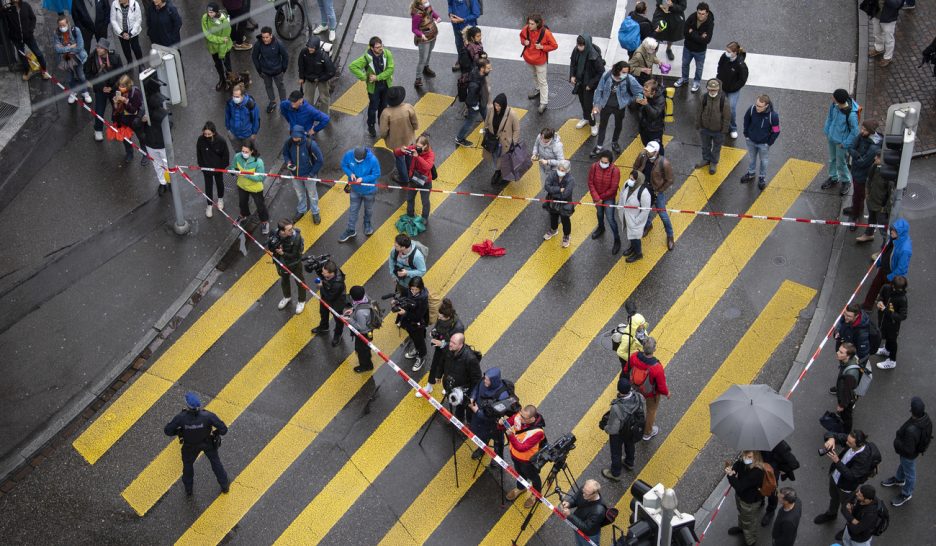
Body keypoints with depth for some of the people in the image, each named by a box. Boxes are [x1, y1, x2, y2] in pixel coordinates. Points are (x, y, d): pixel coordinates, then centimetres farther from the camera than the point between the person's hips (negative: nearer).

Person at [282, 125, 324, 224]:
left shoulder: (311, 144, -31)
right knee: (299, 194, 26)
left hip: (308, 175, -3)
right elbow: (285, 153, 2)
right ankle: (301, 210, 50)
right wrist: (288, 162, -19)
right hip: (295, 174, 3)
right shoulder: (289, 142, -20)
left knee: (312, 194, 19)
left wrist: (311, 174, -18)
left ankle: (315, 213, 42)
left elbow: (320, 161, -19)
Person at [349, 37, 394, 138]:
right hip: (373, 87, -3)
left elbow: (390, 69, -20)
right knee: (373, 107, 13)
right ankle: (371, 126, 36)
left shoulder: (387, 54, -20)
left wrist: (377, 77, -24)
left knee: (384, 106, 23)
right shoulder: (367, 57, -26)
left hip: (386, 85, 3)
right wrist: (363, 77, -28)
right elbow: (352, 66, -27)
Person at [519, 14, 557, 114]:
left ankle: (543, 103, 10)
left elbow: (554, 46, -18)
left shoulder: (546, 33, -29)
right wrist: (524, 41, -14)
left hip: (540, 60, -5)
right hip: (528, 57, 5)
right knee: (534, 75, 31)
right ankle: (537, 90, 56)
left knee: (542, 81, 3)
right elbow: (522, 36, 8)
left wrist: (542, 47, -30)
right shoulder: (526, 29, -17)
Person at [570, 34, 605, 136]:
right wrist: (572, 76, -6)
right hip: (579, 81, 5)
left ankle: (593, 124, 27)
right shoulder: (576, 51, -16)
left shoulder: (594, 57, -32)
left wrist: (591, 84, -18)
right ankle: (585, 118, 48)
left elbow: (601, 72, -20)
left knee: (588, 104, 4)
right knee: (582, 101, 23)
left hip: (589, 84, -5)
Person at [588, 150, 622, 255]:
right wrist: (596, 198, -22)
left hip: (609, 198, -4)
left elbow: (613, 188, -22)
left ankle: (617, 240, 17)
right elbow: (591, 183, -14)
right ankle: (601, 228, 58)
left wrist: (601, 197, -15)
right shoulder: (594, 167, -19)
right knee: (599, 214, 28)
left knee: (611, 219, 1)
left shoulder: (615, 171, -28)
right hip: (597, 197, 4)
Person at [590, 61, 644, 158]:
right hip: (606, 105, 0)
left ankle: (615, 142, 51)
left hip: (620, 107, 0)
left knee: (618, 125, 23)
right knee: (602, 125, 16)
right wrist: (596, 105, -6)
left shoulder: (629, 79, -26)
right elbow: (599, 90, -10)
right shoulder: (606, 76, -23)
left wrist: (638, 98, -36)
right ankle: (599, 147, 34)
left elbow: (639, 90, -14)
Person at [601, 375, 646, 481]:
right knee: (630, 445, 35)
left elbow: (612, 429, -29)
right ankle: (629, 464, 63)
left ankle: (615, 474, 50)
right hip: (634, 431, 4)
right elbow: (644, 416, -11)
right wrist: (638, 423, 10)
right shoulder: (640, 398, -32)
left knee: (616, 452, 25)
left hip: (619, 433, -4)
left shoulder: (617, 408, -46)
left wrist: (606, 428, -6)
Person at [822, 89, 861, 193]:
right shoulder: (834, 105, -18)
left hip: (841, 142, -6)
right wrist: (827, 131, 7)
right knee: (832, 160, 26)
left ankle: (846, 181, 39)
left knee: (840, 164, 13)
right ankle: (833, 178, 49)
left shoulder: (851, 115, -36)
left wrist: (845, 144, -15)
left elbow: (854, 132, -23)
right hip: (832, 138, 6)